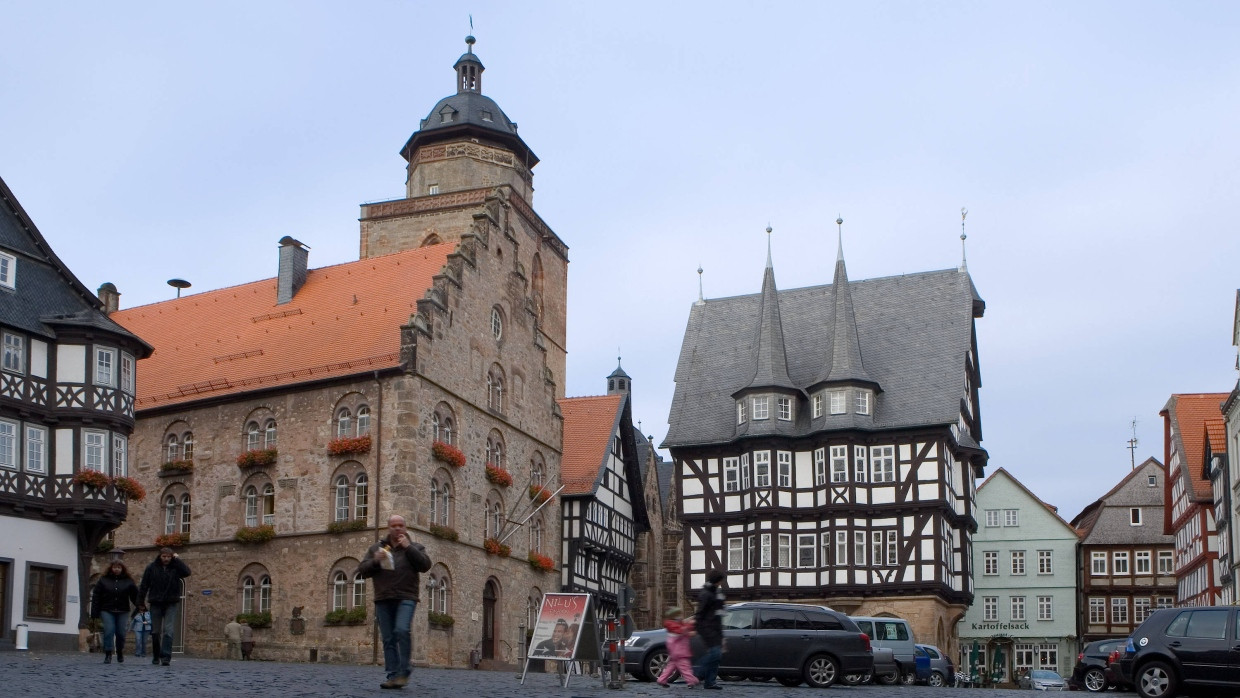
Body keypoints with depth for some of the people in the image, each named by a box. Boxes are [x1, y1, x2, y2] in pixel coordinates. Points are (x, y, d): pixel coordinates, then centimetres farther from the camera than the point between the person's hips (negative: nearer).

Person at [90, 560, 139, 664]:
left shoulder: (128, 581, 6)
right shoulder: (103, 580, 5)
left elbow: (135, 595, 2)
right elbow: (96, 596, 2)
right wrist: (95, 612, -5)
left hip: (122, 612, 1)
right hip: (107, 611, -1)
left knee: (121, 632, 3)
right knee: (109, 631, -12)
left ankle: (120, 653, 24)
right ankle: (108, 654, -8)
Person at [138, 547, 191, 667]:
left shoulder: (176, 567, 1)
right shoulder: (152, 567, 1)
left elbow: (187, 572, -19)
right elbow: (144, 585, 3)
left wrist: (177, 560, -13)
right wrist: (141, 602, 0)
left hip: (171, 604, -1)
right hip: (155, 603, 1)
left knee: (168, 630, -12)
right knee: (155, 631, 9)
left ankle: (166, 657, -16)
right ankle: (156, 656, 24)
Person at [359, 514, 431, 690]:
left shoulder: (414, 547, 11)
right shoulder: (376, 548, 16)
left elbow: (425, 565, -5)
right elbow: (362, 570, 10)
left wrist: (408, 547, -10)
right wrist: (375, 561, -9)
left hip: (406, 598, -3)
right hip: (383, 600, 3)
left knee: (402, 630, -24)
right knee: (388, 640, 2)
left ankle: (404, 672, -16)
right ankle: (393, 676, 4)